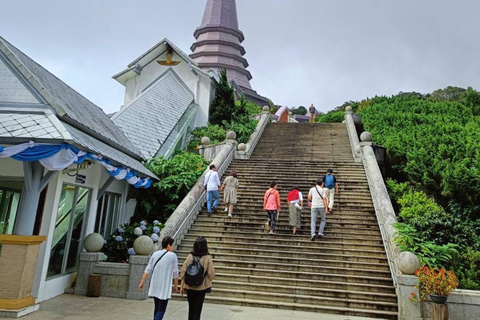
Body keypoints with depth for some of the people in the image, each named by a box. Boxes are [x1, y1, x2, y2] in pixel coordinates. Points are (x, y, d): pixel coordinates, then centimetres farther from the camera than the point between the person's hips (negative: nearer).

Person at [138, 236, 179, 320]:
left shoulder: (155, 254, 3)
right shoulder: (172, 255, -8)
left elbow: (147, 270, 1)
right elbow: (175, 273, -5)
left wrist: (142, 282, 6)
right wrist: (176, 286, 6)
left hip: (155, 286, 5)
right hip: (165, 288, -5)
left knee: (157, 308, 20)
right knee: (161, 309, 0)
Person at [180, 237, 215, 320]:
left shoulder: (190, 256, -7)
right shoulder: (207, 258, -13)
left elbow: (183, 272, -4)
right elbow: (211, 274, -11)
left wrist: (182, 286, 6)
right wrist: (208, 282, 10)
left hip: (189, 286, 3)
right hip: (201, 287, -2)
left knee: (191, 308, 20)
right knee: (197, 310, 10)